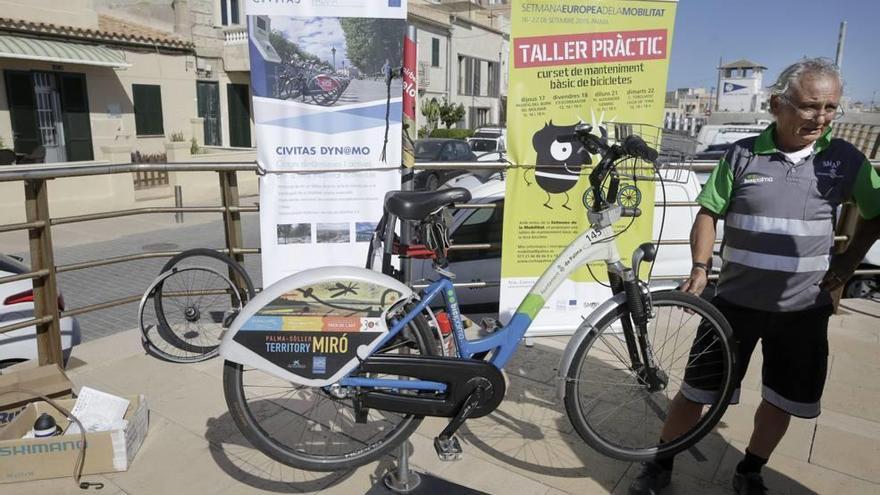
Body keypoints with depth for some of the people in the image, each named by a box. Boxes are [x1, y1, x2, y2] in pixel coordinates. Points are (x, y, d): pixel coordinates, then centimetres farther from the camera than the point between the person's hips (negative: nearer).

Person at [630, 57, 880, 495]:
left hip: (803, 308, 2)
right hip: (736, 300, -2)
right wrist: (700, 268, -12)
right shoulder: (743, 154, -5)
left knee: (782, 400, 15)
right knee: (696, 390, 4)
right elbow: (709, 213, -1)